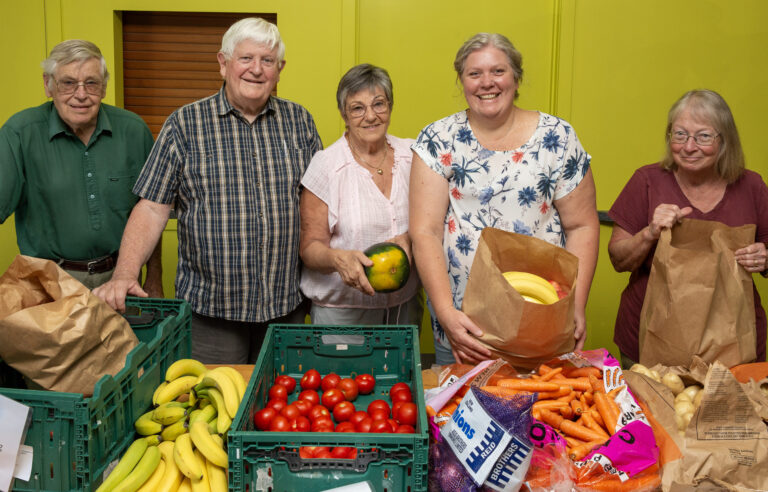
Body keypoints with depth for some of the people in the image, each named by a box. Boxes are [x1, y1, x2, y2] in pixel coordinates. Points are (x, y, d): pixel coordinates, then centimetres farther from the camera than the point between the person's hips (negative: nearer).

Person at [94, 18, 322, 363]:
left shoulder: (299, 121, 6)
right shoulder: (185, 124, -1)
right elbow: (152, 208, -4)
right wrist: (124, 274, -16)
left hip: (287, 304, 2)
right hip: (209, 309, -2)